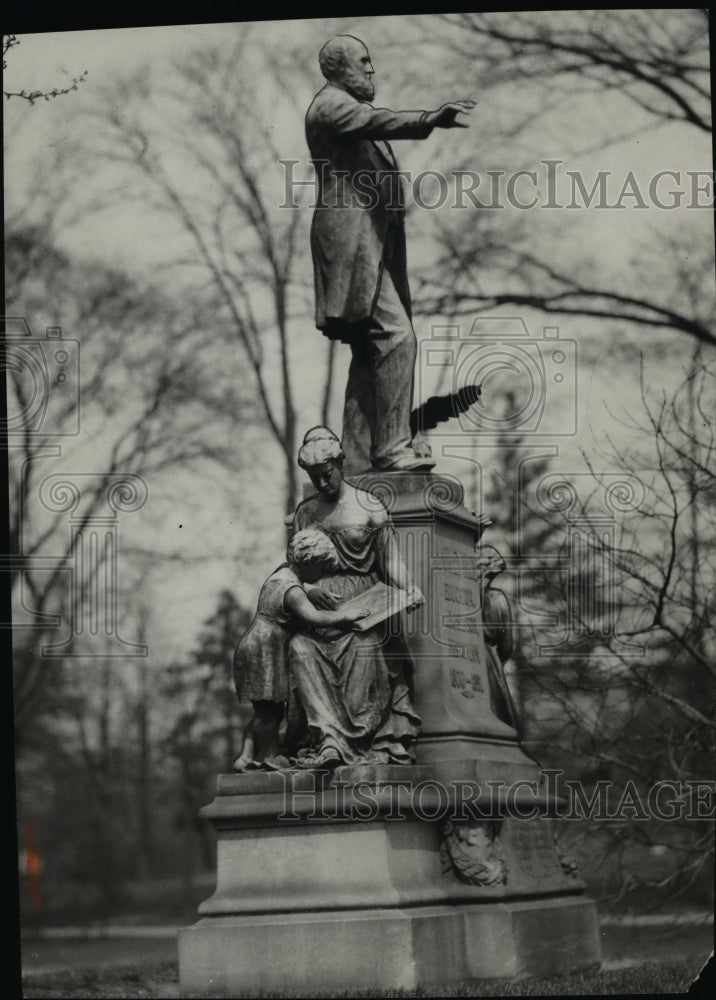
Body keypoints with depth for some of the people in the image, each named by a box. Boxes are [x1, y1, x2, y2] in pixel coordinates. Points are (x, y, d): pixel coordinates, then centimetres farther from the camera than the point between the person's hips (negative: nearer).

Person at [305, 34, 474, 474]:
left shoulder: (351, 108, 26)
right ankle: (392, 446, -20)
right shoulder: (330, 105, -6)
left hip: (371, 243, 11)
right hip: (352, 236, -11)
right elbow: (375, 121, -26)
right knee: (395, 335, -19)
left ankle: (359, 462, 9)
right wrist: (429, 121, -38)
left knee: (371, 351, 8)